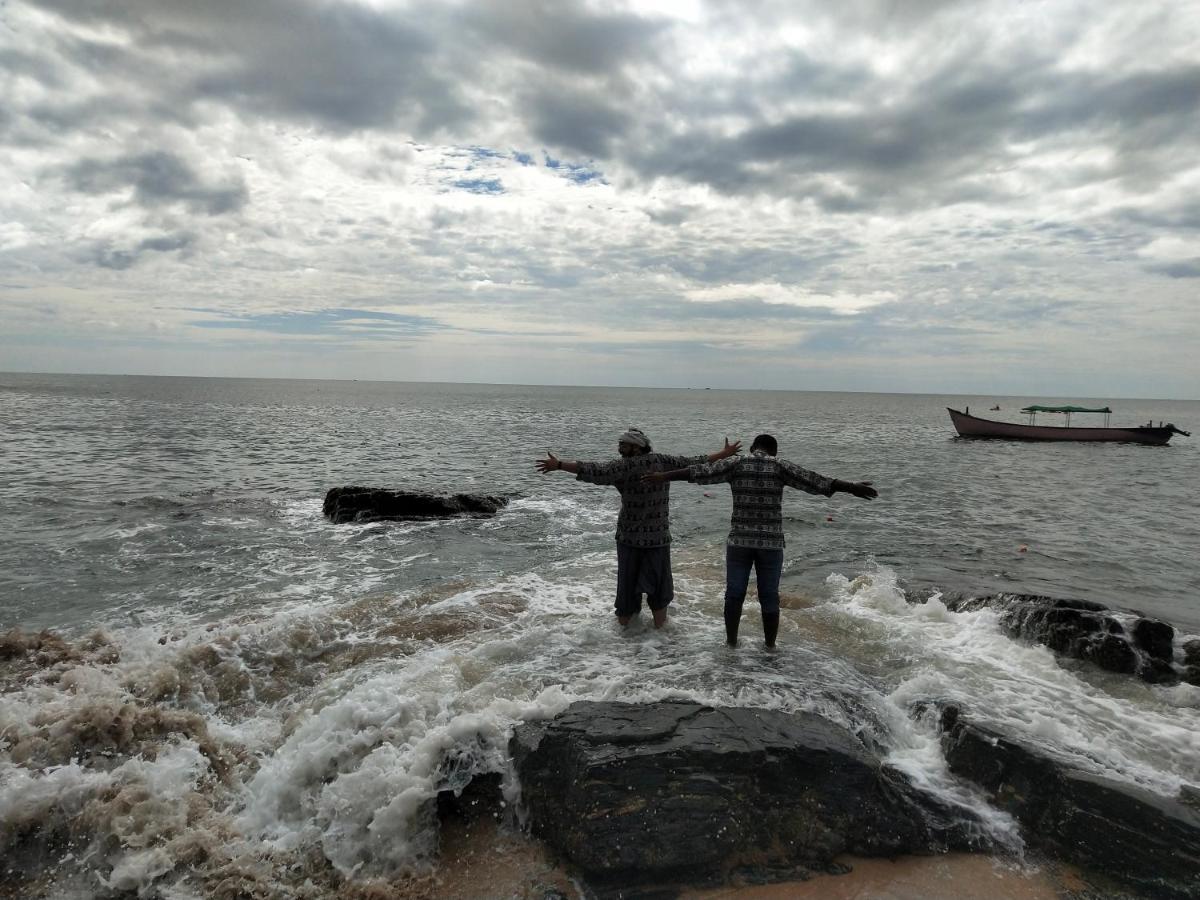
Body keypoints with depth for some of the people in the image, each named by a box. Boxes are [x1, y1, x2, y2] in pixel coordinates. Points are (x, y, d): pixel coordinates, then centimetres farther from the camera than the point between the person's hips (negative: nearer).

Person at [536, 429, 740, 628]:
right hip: (659, 536, 2)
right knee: (658, 580, 15)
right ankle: (659, 622, 22)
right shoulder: (663, 461, -4)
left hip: (629, 537, -2)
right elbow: (694, 463, 2)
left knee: (627, 579, 13)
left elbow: (594, 471, -24)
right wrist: (724, 454, 13)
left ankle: (624, 618, 24)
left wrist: (559, 465, -26)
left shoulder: (624, 466, -14)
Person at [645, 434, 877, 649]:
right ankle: (770, 647, 18)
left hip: (739, 541, 0)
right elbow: (815, 481, -4)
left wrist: (664, 476, 3)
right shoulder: (780, 467, -1)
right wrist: (852, 488, 0)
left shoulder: (736, 464, 1)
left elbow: (699, 471, -1)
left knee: (734, 594, 11)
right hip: (771, 543, 0)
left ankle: (731, 643, 20)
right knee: (769, 597, 10)